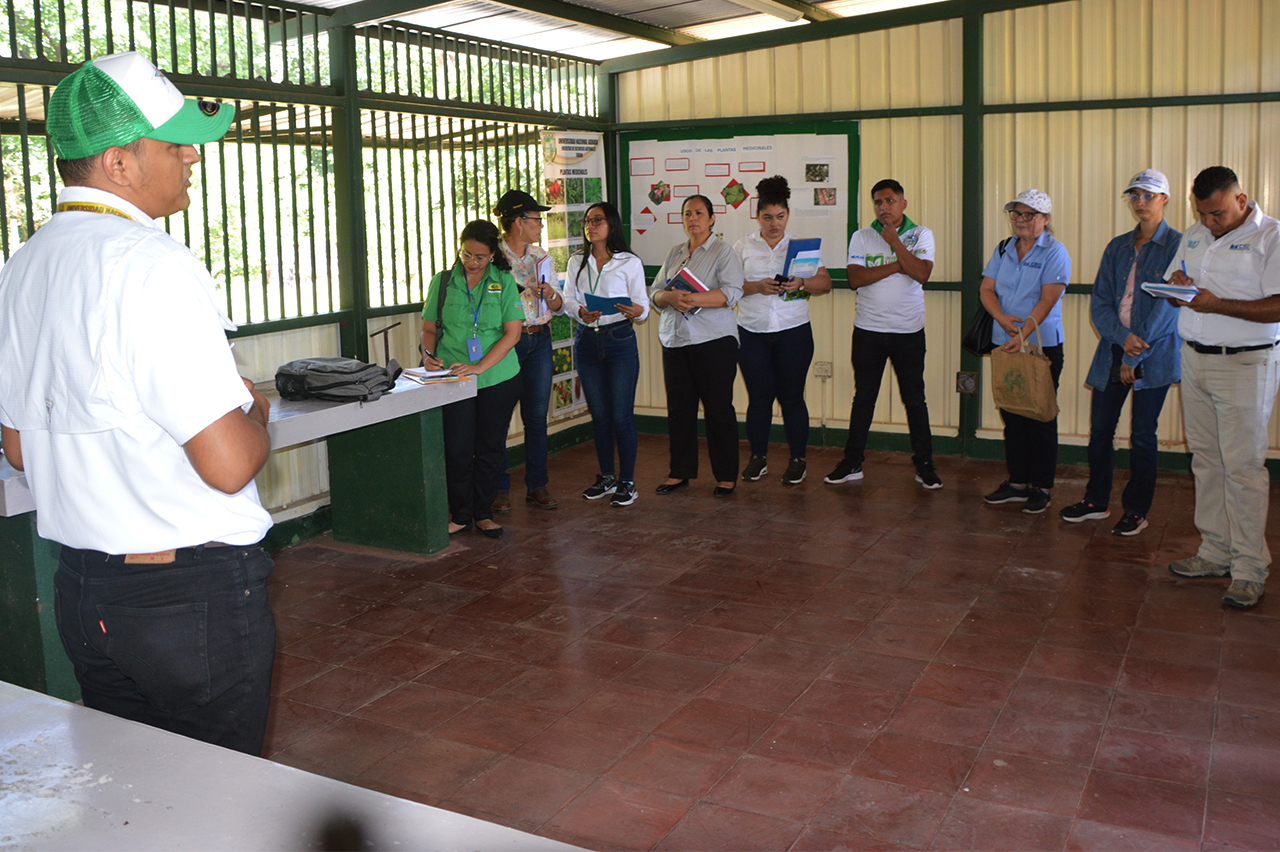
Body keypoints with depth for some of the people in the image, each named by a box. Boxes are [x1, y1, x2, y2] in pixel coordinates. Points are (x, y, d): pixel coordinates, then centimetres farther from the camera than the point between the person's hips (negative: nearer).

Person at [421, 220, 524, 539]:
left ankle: (483, 513, 22)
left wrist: (480, 366, -16)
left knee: (490, 448, 8)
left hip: (498, 378, 0)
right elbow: (429, 328, 11)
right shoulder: (442, 282, 5)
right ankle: (460, 515, 14)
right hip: (453, 378, 0)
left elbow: (513, 333, -6)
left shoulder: (504, 282, 1)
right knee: (457, 450, -2)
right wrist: (428, 354, -11)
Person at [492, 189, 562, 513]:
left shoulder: (541, 256, 10)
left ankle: (537, 486, 16)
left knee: (537, 416, 7)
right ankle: (499, 489, 12)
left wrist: (551, 294, -8)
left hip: (539, 341, 5)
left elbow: (559, 308, 13)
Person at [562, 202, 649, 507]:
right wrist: (581, 312, -12)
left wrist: (636, 311, -26)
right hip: (587, 342, 4)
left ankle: (627, 481, 8)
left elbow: (642, 304, -3)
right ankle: (606, 476, 23)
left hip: (619, 341, -4)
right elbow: (568, 298, 9)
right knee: (599, 414, 10)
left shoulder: (630, 262, -1)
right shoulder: (577, 262, 11)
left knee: (622, 415, -3)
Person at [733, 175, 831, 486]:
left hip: (793, 332, -1)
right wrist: (758, 287, -15)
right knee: (758, 396, 4)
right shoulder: (743, 247, 7)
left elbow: (825, 283, 3)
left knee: (792, 396, 1)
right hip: (751, 332, 1)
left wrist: (801, 284, -15)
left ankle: (798, 460, 13)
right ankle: (758, 458, 18)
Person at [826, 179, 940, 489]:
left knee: (914, 399, 4)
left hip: (909, 331, -1)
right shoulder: (861, 237, 4)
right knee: (863, 398, 7)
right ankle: (852, 463, 16)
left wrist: (894, 241, -14)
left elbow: (922, 274, -14)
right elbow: (855, 278, -10)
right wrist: (897, 265, -13)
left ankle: (924, 465, 14)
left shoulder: (921, 235, 2)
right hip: (868, 330, 1)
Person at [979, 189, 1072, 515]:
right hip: (1005, 344, 6)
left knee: (1040, 418, 0)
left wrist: (1023, 335, -24)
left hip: (1042, 345, -5)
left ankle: (1041, 488, 9)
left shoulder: (1055, 253, -5)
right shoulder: (1003, 249, 12)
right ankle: (1017, 482, 20)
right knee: (1011, 415, 10)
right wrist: (1003, 319, -13)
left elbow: (1047, 300, -14)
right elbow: (987, 289, 6)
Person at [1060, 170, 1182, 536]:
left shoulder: (1177, 245, -4)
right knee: (1099, 429, 9)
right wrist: (1121, 336, -12)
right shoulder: (1117, 247, 12)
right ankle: (1096, 501, 25)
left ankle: (1136, 511, 14)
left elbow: (1168, 304, -10)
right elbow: (1099, 301, 7)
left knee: (1142, 434, 1)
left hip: (1154, 354, -5)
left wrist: (1135, 354, -12)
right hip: (1113, 346, 5)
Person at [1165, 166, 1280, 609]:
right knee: (1205, 459, 10)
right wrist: (1176, 284, 0)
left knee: (1242, 465, -5)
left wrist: (1218, 305, -22)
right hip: (1194, 358, 7)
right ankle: (1215, 551, 19)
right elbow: (1171, 284, 23)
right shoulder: (1194, 235, 14)